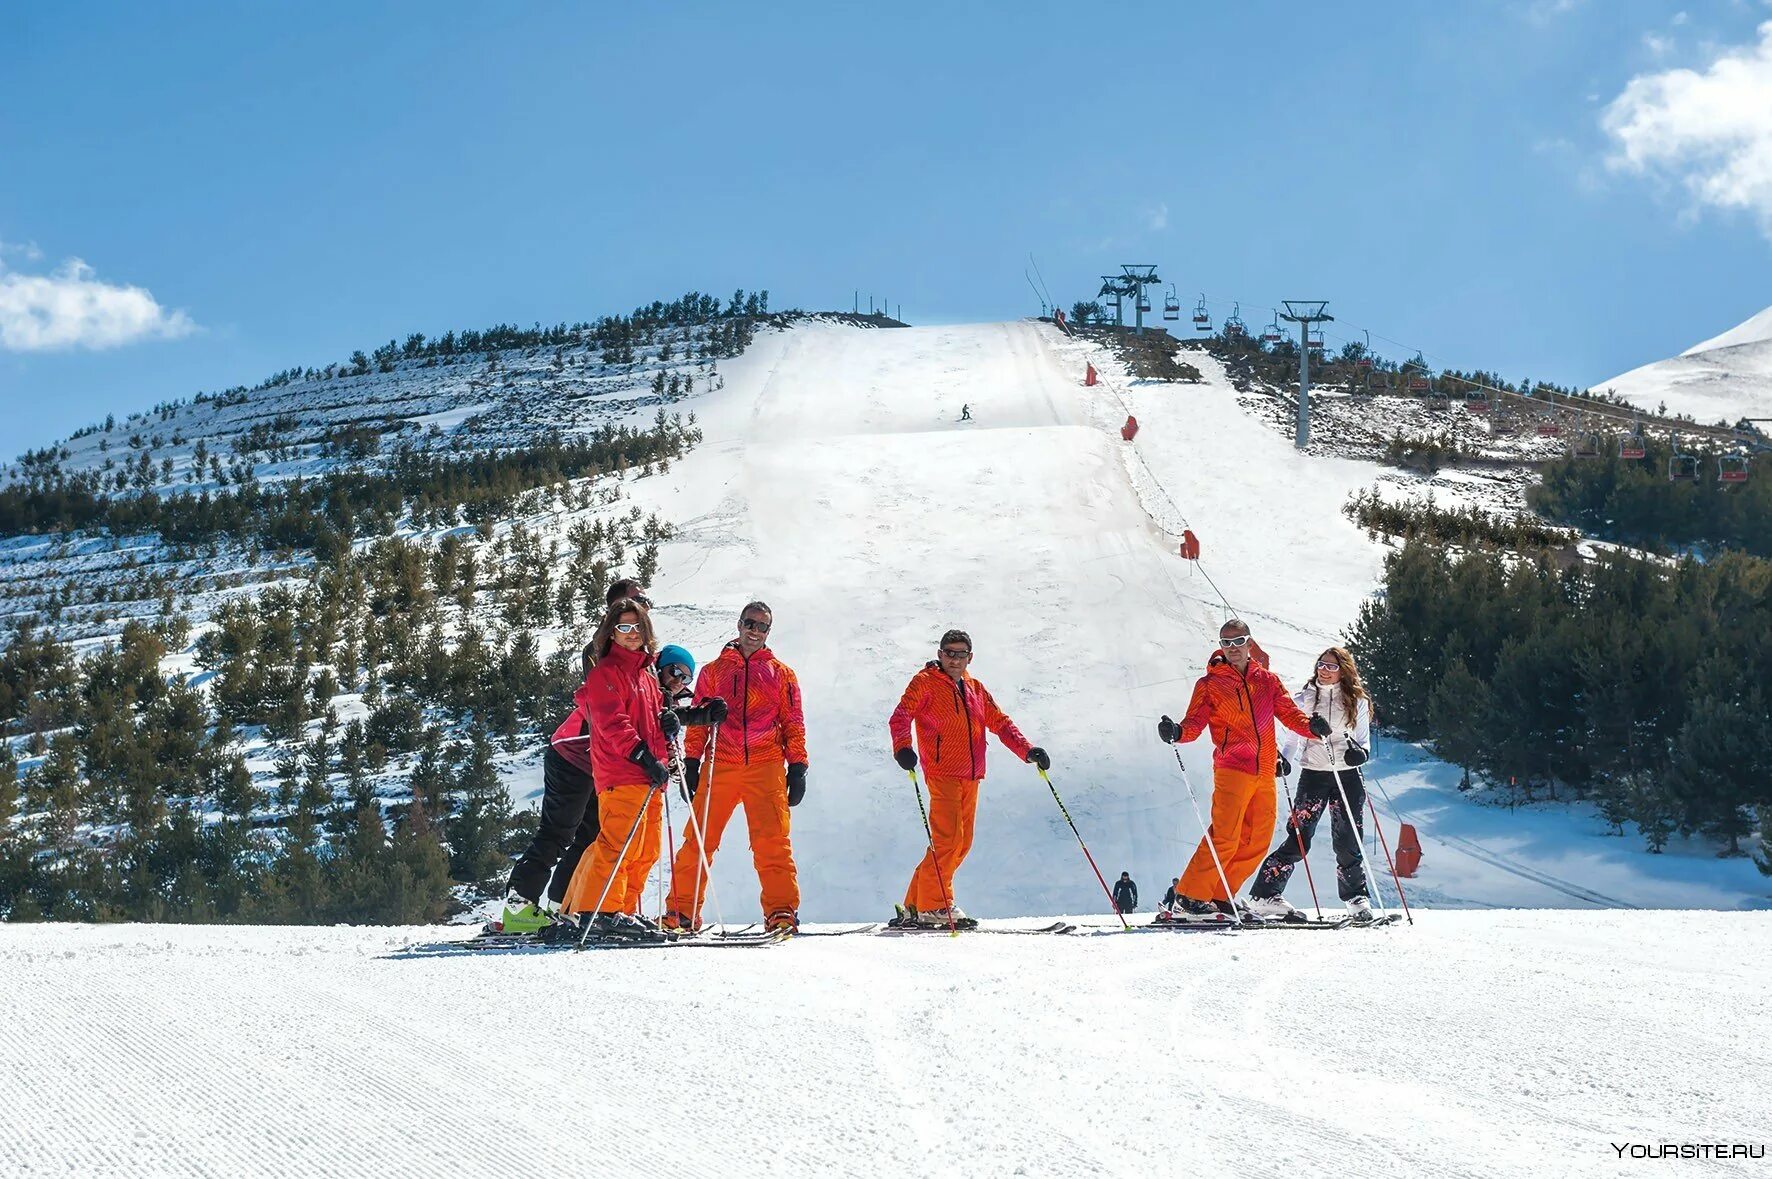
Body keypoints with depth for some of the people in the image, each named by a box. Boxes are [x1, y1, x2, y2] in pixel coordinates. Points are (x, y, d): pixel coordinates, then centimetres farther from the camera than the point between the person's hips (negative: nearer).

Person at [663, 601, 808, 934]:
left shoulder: (781, 674, 17)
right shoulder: (714, 671, 18)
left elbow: (793, 724, 13)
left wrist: (797, 768, 4)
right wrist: (692, 763, 5)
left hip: (766, 767, 0)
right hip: (720, 766, 1)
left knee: (772, 841, -10)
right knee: (699, 838, -5)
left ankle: (781, 910, -6)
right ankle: (681, 910, 0)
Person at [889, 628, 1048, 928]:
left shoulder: (975, 689, 19)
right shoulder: (925, 683, 1)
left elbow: (1000, 723, 20)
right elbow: (900, 716, -11)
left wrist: (1027, 750, 6)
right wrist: (902, 747, -30)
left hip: (970, 777, 7)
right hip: (942, 773, -7)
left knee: (962, 844, 7)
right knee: (948, 838, -17)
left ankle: (915, 906, 13)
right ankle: (934, 905, -11)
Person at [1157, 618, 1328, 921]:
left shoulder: (1267, 680, 16)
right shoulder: (1210, 684, 6)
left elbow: (1288, 713, 10)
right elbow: (1194, 723, -3)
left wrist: (1311, 726, -12)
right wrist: (1176, 732, -25)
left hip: (1264, 773, 5)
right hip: (1232, 768, -5)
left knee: (1257, 841, 5)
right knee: (1224, 837, -15)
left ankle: (1219, 898, 13)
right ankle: (1189, 898, -10)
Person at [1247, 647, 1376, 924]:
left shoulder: (1357, 701, 7)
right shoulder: (1304, 698, 7)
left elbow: (1364, 739, 10)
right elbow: (1294, 737, 10)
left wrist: (1359, 751, -12)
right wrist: (1284, 760, -7)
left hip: (1347, 776, 1)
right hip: (1313, 775, -1)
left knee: (1348, 841, 3)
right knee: (1299, 839, -8)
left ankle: (1355, 897, 19)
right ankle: (1264, 896, -7)